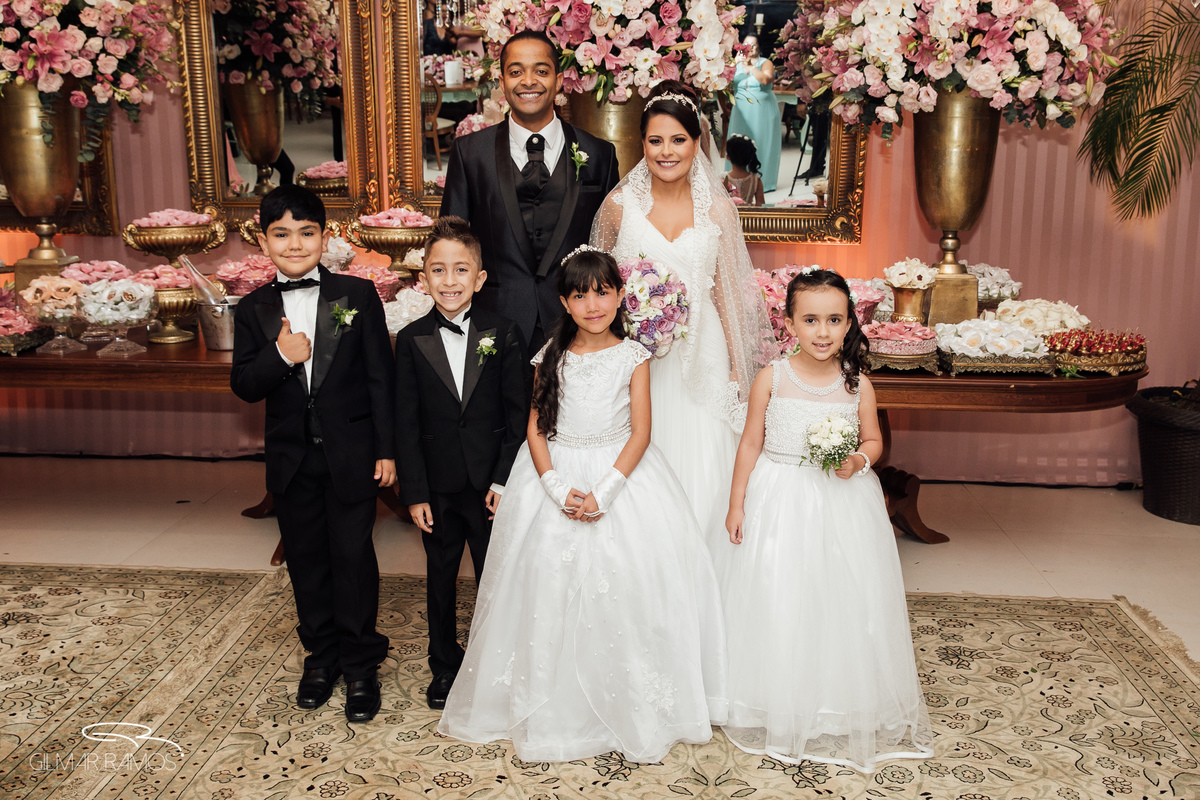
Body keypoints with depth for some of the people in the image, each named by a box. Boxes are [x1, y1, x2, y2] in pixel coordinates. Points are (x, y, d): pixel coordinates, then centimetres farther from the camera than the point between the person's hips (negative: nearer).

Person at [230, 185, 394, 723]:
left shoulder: (358, 295, -3)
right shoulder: (253, 310, 4)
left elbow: (380, 377, -3)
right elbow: (243, 386, 0)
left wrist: (386, 450, -6)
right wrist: (279, 356, -19)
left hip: (351, 455, -3)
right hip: (291, 460, 3)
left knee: (353, 557, 2)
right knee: (306, 560, 13)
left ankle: (360, 664, 18)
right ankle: (321, 655, 31)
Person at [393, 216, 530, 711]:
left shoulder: (503, 335, -5)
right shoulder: (411, 341, -3)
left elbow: (518, 414, -4)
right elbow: (406, 424, -3)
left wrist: (504, 479, -10)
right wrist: (414, 493, -6)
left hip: (490, 485, -1)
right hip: (437, 487, 1)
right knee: (440, 581, 16)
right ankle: (444, 665, 35)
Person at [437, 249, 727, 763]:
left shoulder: (632, 357, -1)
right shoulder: (552, 357, 2)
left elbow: (640, 433, -6)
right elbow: (535, 431, 0)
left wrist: (604, 491, -17)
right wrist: (559, 490, -14)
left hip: (620, 474, -1)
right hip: (556, 476, 1)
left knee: (623, 586, -5)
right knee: (551, 584, 0)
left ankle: (632, 705, 14)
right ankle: (555, 709, 17)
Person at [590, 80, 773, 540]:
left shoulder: (717, 208, 2)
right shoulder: (620, 205, 0)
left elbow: (728, 291, 8)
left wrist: (738, 368, 6)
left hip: (701, 355, 1)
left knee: (703, 478, 0)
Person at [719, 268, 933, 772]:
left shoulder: (858, 384, -4)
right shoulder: (771, 379, -7)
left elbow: (873, 440, 7)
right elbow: (751, 443, -1)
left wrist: (857, 461, -16)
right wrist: (737, 503, -1)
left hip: (843, 504, 1)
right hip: (779, 503, -1)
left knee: (843, 603, 6)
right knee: (778, 605, 5)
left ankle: (844, 712, 27)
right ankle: (779, 712, 24)